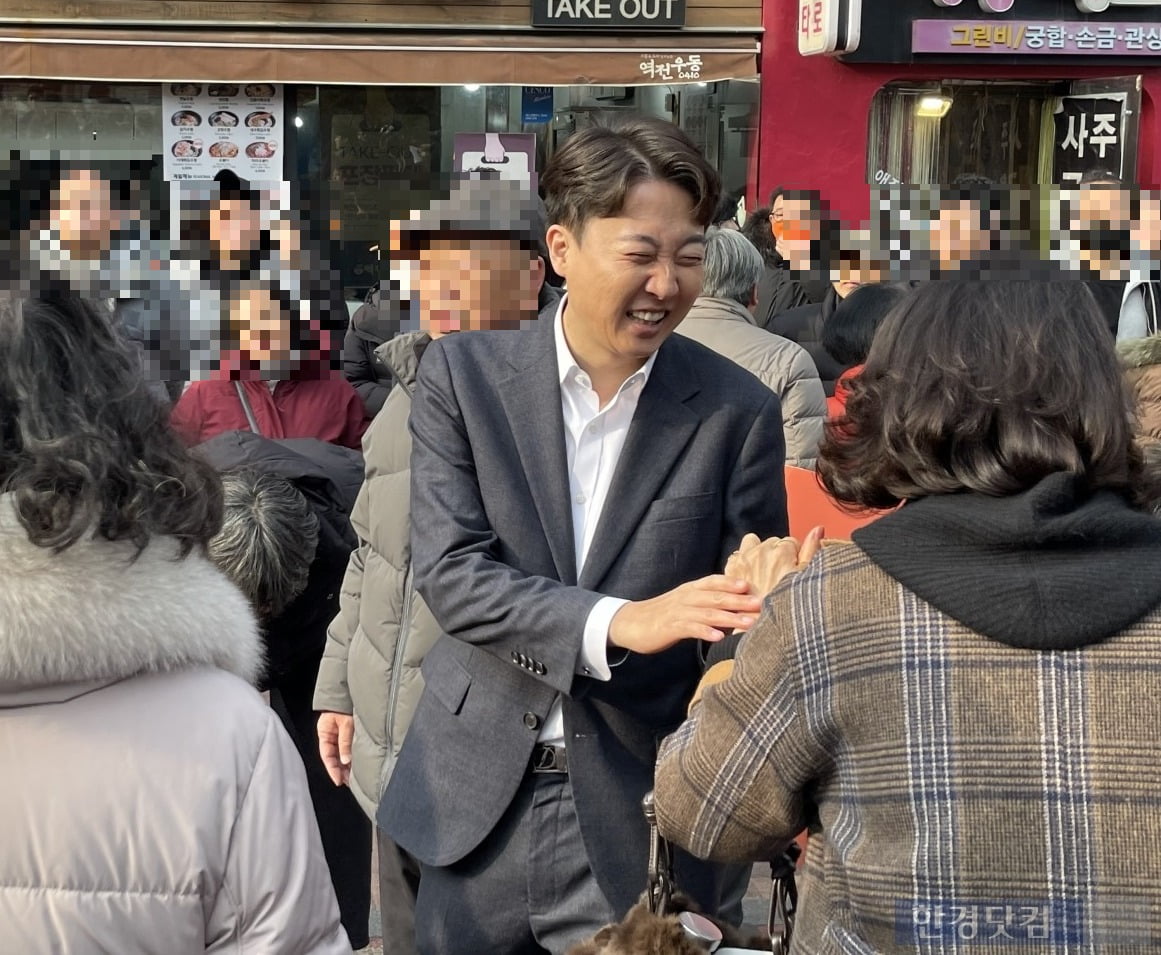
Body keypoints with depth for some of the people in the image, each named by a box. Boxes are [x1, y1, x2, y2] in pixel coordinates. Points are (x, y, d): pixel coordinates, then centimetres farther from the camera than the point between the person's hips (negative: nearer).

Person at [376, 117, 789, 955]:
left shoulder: (738, 411, -5)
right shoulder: (464, 374, -3)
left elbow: (749, 614, 0)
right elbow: (449, 572, -11)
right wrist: (618, 622, -24)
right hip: (476, 806, 2)